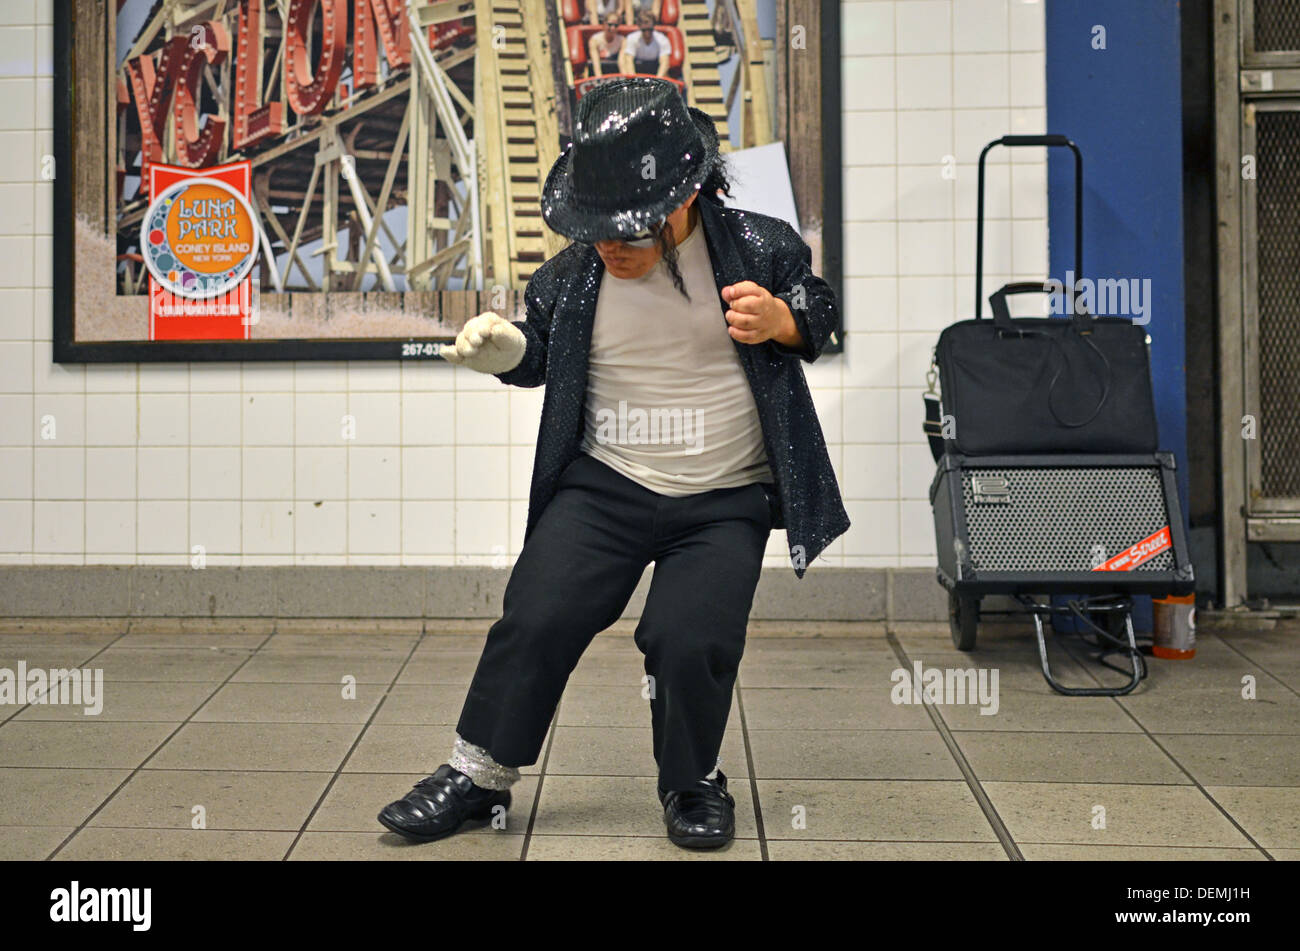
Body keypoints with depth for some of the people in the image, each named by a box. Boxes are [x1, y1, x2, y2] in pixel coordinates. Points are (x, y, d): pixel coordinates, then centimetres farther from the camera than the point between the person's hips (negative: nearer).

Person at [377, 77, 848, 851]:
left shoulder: (759, 249, -6)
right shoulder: (574, 273, 0)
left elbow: (819, 314, 8)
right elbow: (543, 348, 16)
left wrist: (779, 320, -15)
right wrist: (505, 351, -8)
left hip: (724, 502, -2)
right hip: (604, 486, 2)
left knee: (691, 643, -16)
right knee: (535, 620, -8)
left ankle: (695, 781, 14)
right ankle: (479, 774, 12)